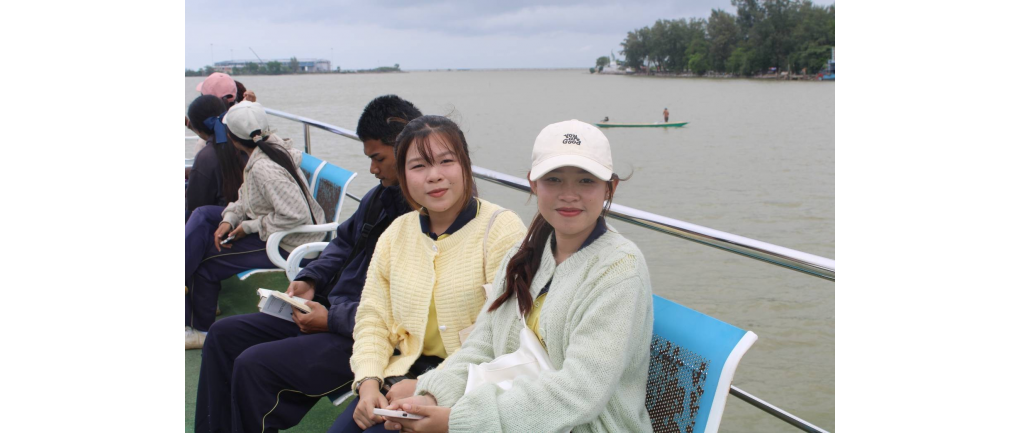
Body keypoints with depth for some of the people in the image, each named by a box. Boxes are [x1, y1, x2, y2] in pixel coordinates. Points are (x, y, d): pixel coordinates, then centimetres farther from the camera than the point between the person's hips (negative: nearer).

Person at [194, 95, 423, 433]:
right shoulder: (383, 194, 9)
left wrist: (331, 320, -19)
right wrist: (311, 279, 9)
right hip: (330, 309, 11)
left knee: (254, 365, -23)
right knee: (223, 334, 10)